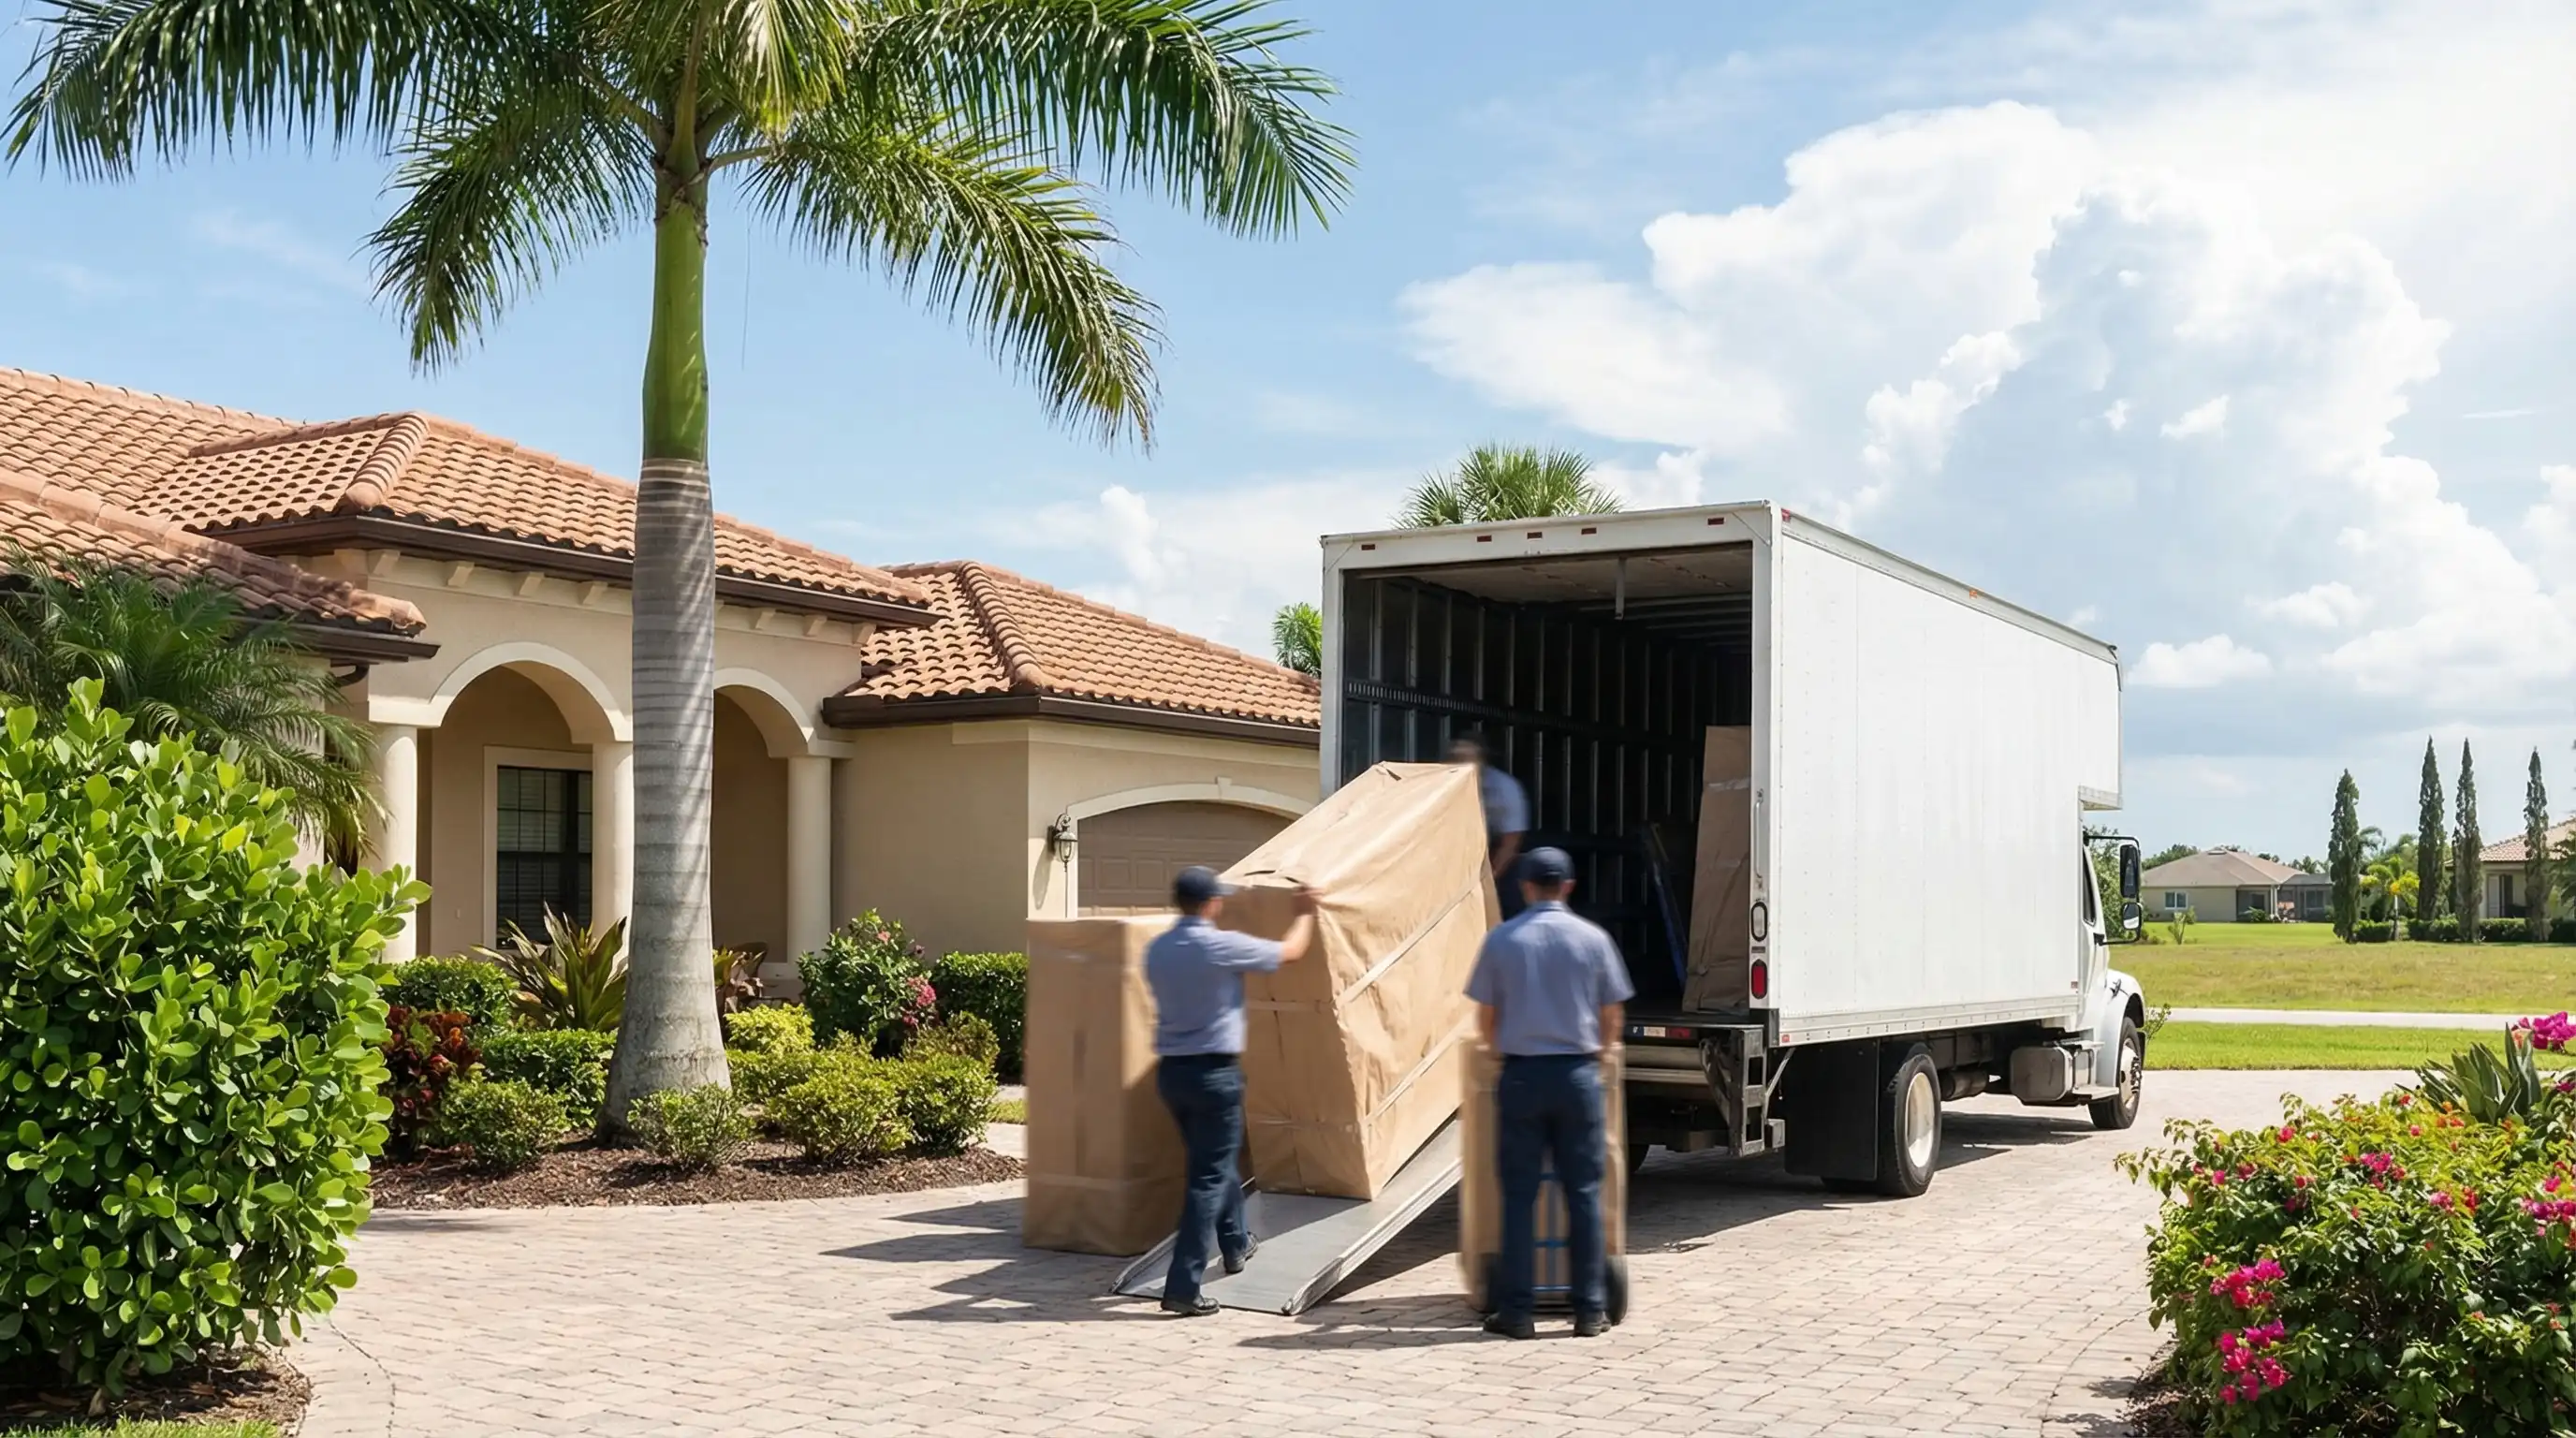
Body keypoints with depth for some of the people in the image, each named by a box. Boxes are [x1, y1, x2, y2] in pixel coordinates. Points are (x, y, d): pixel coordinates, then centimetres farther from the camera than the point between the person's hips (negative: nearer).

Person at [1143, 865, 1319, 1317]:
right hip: (1214, 1072, -7)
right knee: (1209, 1177, -3)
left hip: (1170, 1070, 7)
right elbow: (1290, 952, -2)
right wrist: (1305, 913, 17)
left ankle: (1236, 1245, 45)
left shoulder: (1156, 951, 2)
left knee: (1213, 1160, 26)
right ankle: (1183, 1287, -7)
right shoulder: (1223, 947, -15)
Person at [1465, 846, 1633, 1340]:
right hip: (1577, 1074, 0)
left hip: (1521, 1075, 0)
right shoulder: (1592, 938, 0)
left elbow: (1485, 1017, 6)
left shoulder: (1502, 940, -1)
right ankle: (1590, 1309, 9)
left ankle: (1515, 1311, 6)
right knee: (1584, 1193, 7)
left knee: (1519, 1195, 4)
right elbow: (1611, 1017, 6)